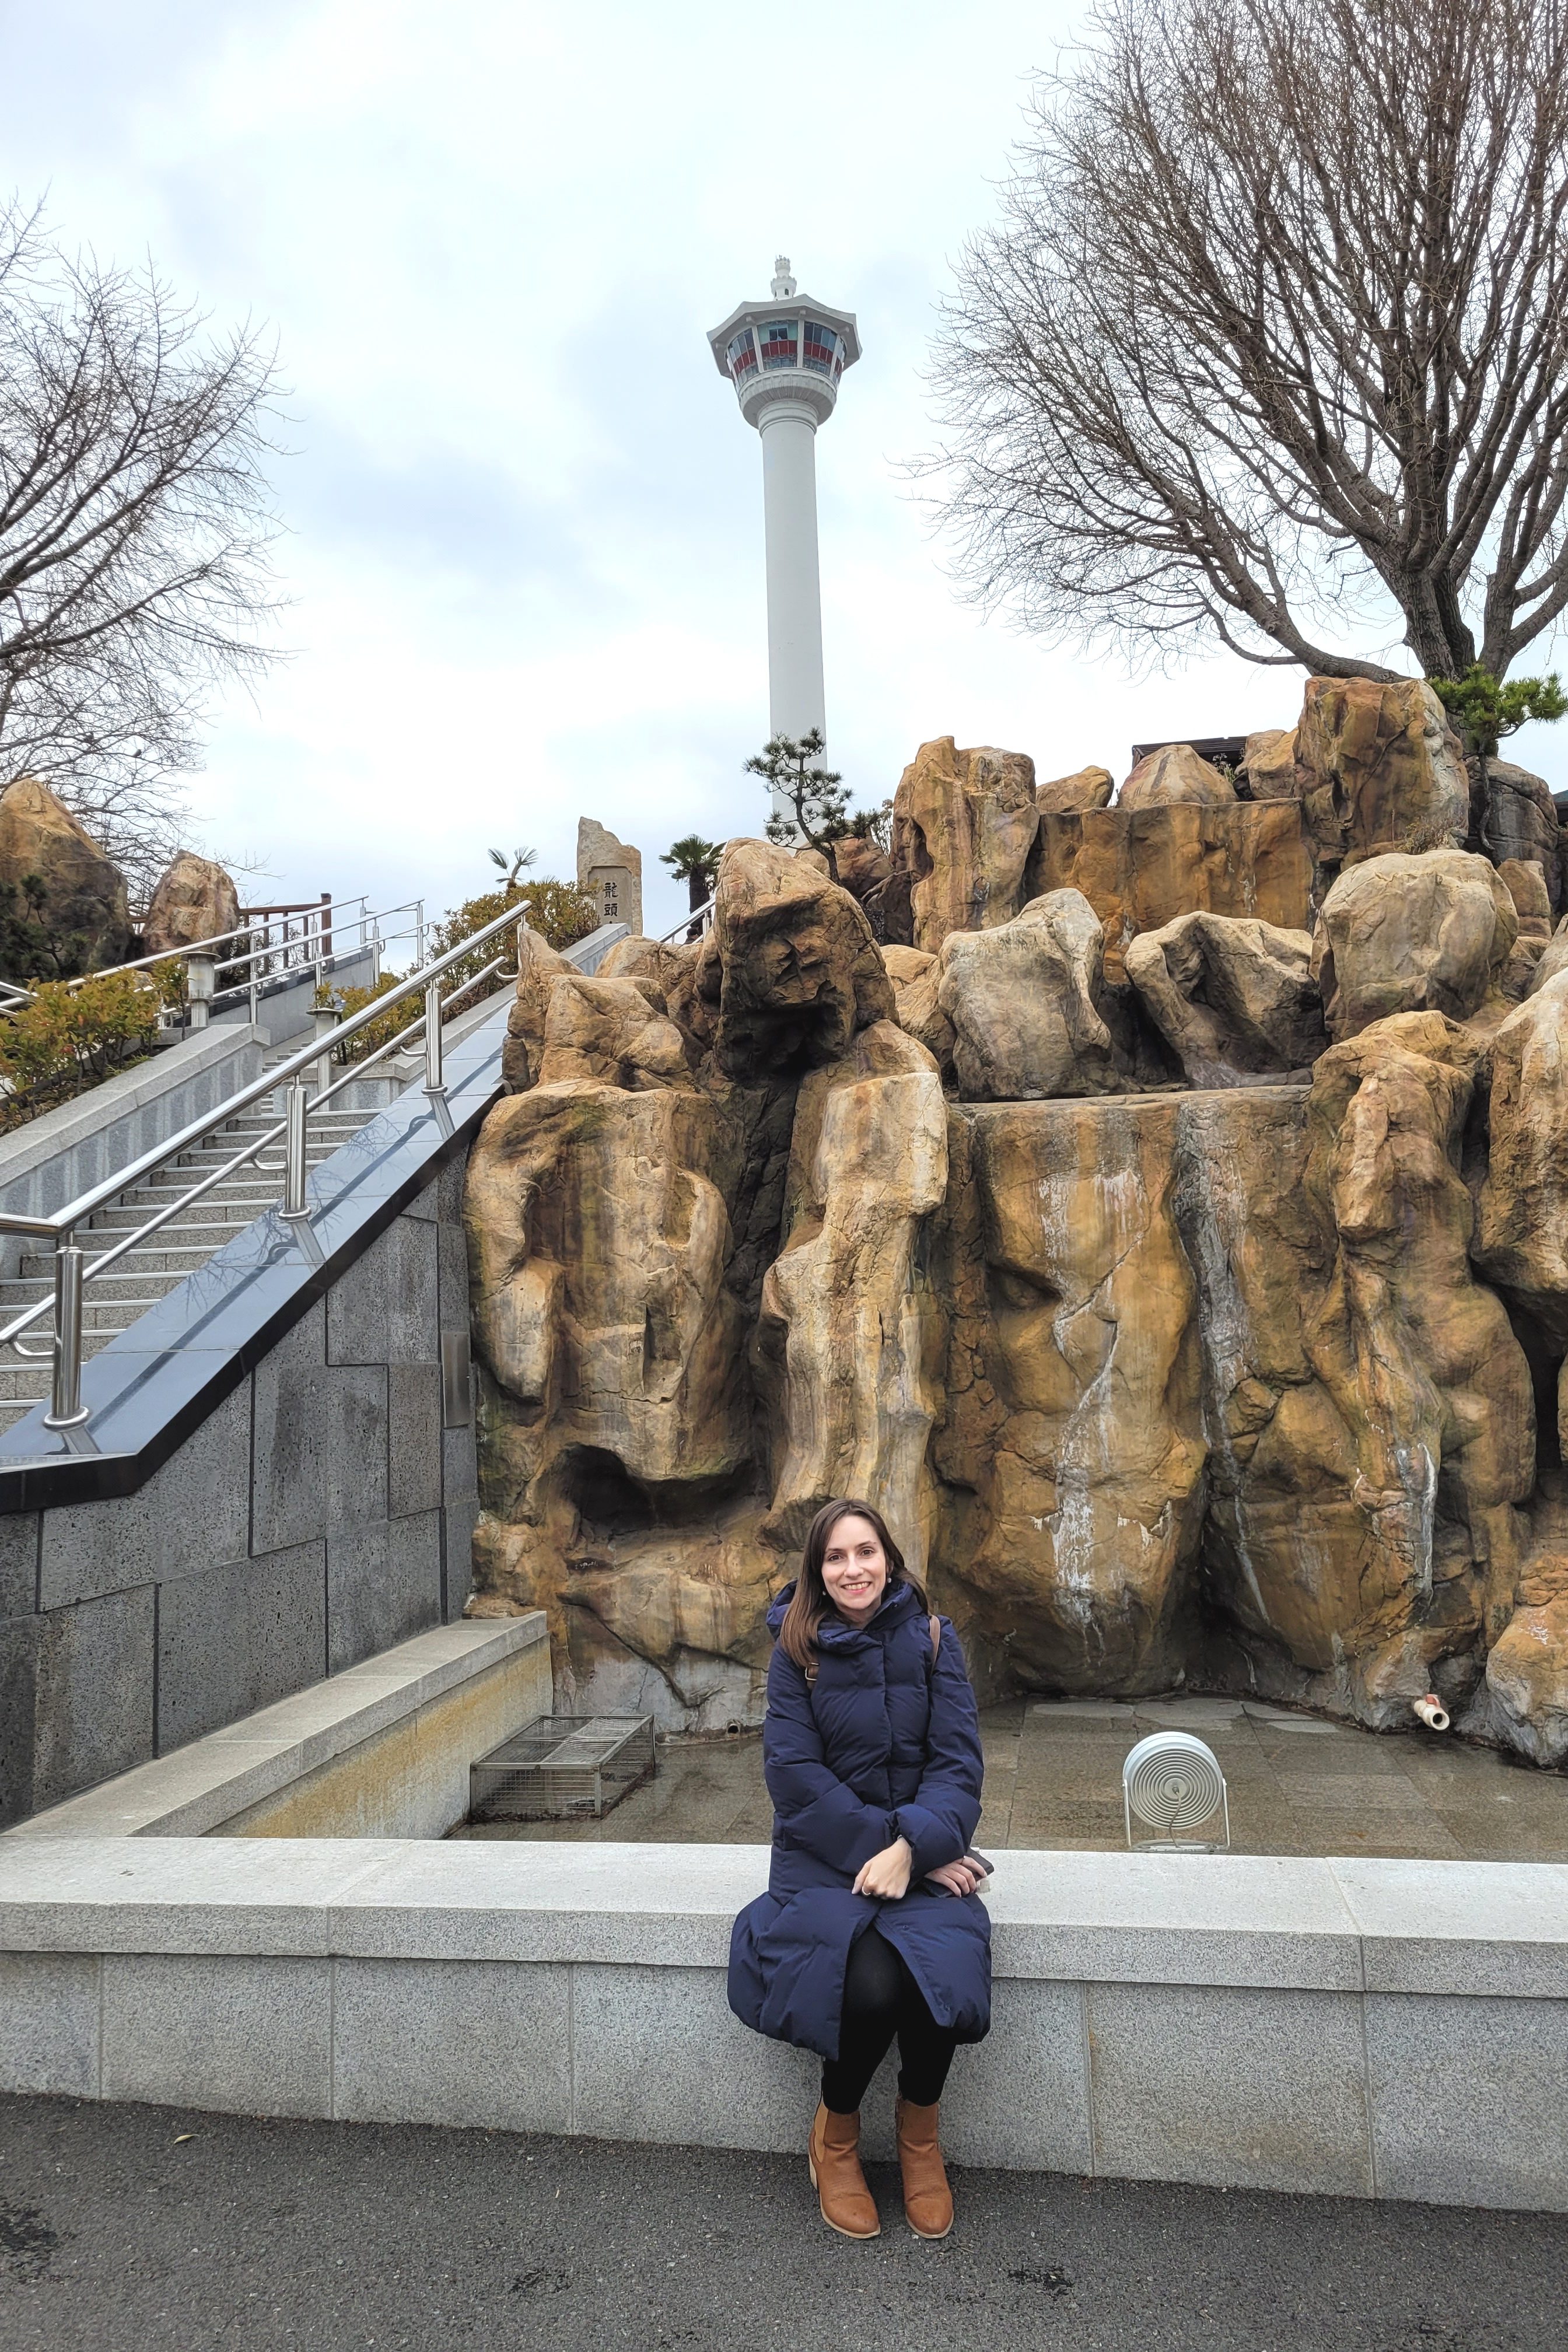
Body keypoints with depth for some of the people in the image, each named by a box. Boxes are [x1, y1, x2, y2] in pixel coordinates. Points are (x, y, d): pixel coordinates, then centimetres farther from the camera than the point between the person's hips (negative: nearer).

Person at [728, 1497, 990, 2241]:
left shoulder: (931, 1641, 1)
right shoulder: (797, 1653, -1)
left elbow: (957, 1761, -3)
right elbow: (795, 1775, -6)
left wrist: (912, 1846, -18)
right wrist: (878, 1841, -16)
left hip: (920, 1851, 1)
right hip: (823, 1857, -1)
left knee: (940, 1978, -28)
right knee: (870, 1985, -29)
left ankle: (920, 2135, 5)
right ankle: (835, 2138, 4)